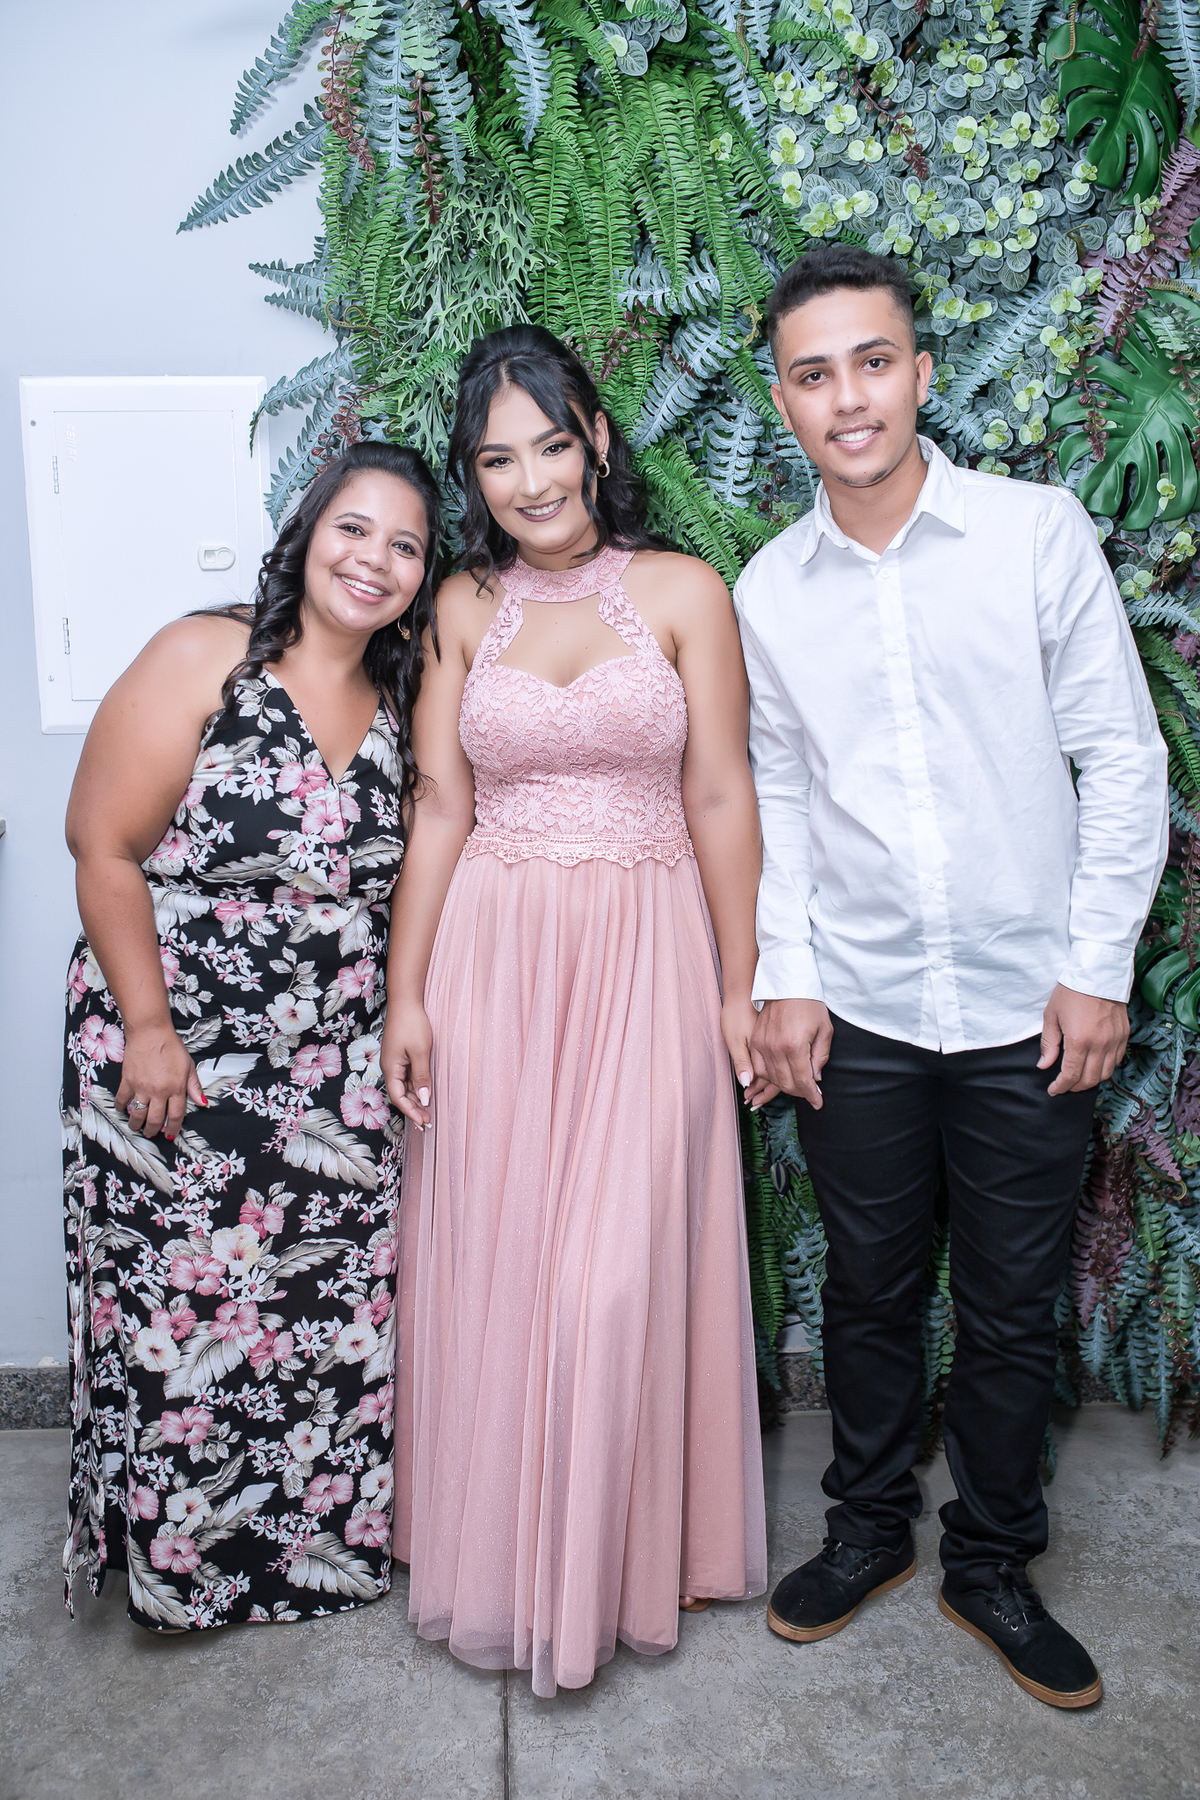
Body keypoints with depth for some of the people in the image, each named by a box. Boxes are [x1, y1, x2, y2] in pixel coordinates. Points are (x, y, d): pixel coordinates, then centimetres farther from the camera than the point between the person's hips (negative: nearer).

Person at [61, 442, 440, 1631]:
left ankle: (321, 1538, 33)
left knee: (335, 1309, 10)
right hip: (173, 1056, -4)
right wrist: (149, 1030, -13)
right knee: (180, 1313, 6)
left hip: (332, 1073, 5)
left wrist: (392, 1024, 3)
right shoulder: (201, 662, -11)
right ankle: (179, 1560, 30)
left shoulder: (399, 704, 5)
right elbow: (104, 848, -11)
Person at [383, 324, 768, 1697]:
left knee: (618, 1268, 2)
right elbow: (438, 808, 4)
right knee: (490, 1261, 8)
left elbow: (719, 797, -1)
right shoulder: (465, 608, 6)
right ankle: (499, 1550, 30)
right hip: (491, 959, 2)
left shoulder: (683, 592, 0)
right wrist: (406, 994, 1)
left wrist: (739, 986, -2)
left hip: (644, 959, -2)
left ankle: (617, 1553, 25)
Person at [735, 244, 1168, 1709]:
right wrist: (785, 976, 3)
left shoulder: (1039, 532, -5)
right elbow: (781, 794, 9)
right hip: (857, 1011, 2)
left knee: (1010, 1311, 12)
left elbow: (1123, 760, -3)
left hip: (1027, 1009, -1)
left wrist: (1099, 968, -7)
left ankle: (992, 1563, 34)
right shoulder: (767, 588, 3)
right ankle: (868, 1524, 38)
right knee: (868, 1291, 16)